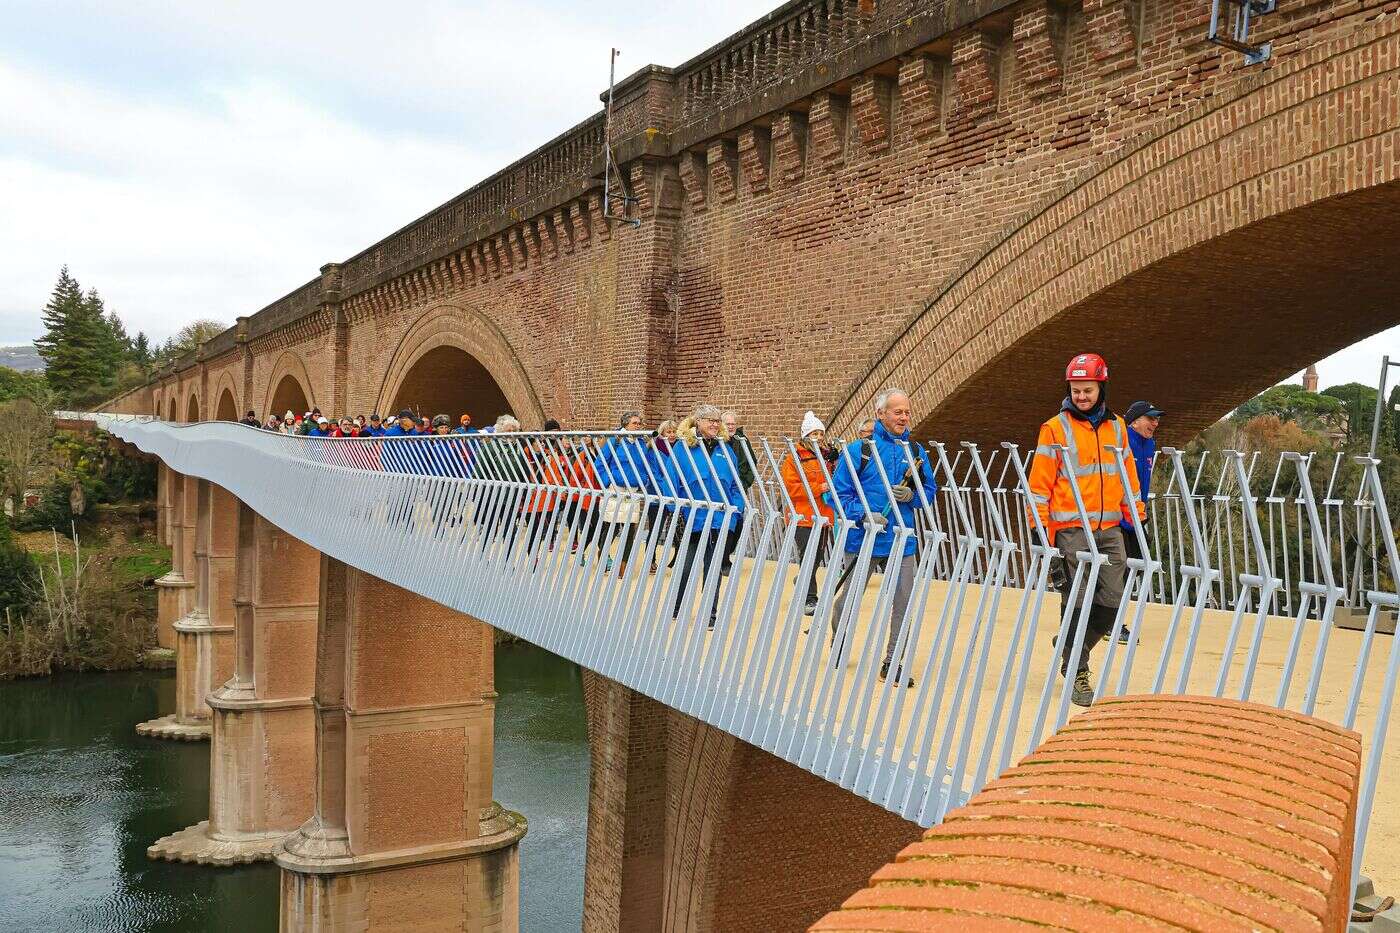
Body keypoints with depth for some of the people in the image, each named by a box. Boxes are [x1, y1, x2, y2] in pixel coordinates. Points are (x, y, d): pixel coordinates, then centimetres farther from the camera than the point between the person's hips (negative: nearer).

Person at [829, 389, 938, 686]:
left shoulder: (915, 451, 6)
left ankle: (893, 663, 11)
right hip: (862, 539, -3)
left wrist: (911, 495, -12)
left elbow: (929, 492, 9)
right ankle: (837, 646, 37)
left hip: (901, 541, 3)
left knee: (904, 601, -3)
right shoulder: (857, 450, -6)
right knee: (849, 598, 12)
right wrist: (863, 515, -20)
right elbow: (840, 493, -6)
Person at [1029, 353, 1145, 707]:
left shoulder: (1116, 427, 12)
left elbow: (1128, 476, 18)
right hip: (1071, 529, -4)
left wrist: (1137, 518, 13)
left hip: (1109, 528, 4)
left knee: (1112, 601, 2)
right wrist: (1039, 527, -8)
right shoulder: (1055, 428, -2)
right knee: (1077, 602, -2)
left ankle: (1071, 649, 26)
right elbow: (1040, 482, -3)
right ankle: (1077, 674, 9)